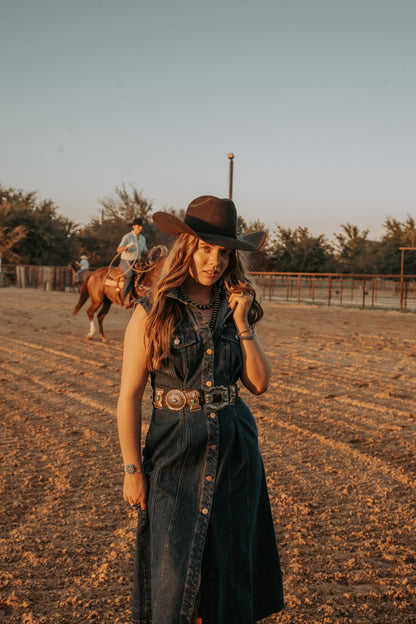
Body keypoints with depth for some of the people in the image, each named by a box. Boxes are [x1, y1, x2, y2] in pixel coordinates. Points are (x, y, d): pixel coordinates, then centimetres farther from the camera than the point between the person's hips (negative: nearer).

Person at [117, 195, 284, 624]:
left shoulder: (234, 310, 5)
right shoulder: (151, 314, -7)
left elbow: (259, 383, 1)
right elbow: (129, 396, -6)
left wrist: (241, 324, -8)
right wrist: (131, 469, -8)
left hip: (234, 449, 4)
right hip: (176, 450, -4)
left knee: (228, 561, 10)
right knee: (175, 568, 0)